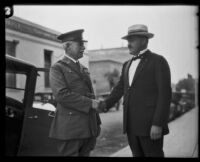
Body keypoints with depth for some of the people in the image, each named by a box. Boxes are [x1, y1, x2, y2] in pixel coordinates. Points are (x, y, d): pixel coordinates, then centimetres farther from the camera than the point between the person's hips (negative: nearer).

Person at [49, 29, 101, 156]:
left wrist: (97, 123, 16)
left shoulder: (84, 69, 20)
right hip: (70, 129, -6)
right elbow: (62, 94, -18)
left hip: (89, 128, 7)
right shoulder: (57, 68, -3)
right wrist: (89, 103, -15)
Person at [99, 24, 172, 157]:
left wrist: (158, 124, -19)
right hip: (131, 124, 7)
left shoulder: (158, 61, -5)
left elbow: (165, 94, -12)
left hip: (150, 123, -6)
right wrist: (105, 105, -4)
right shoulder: (128, 65, 18)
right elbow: (120, 89, 14)